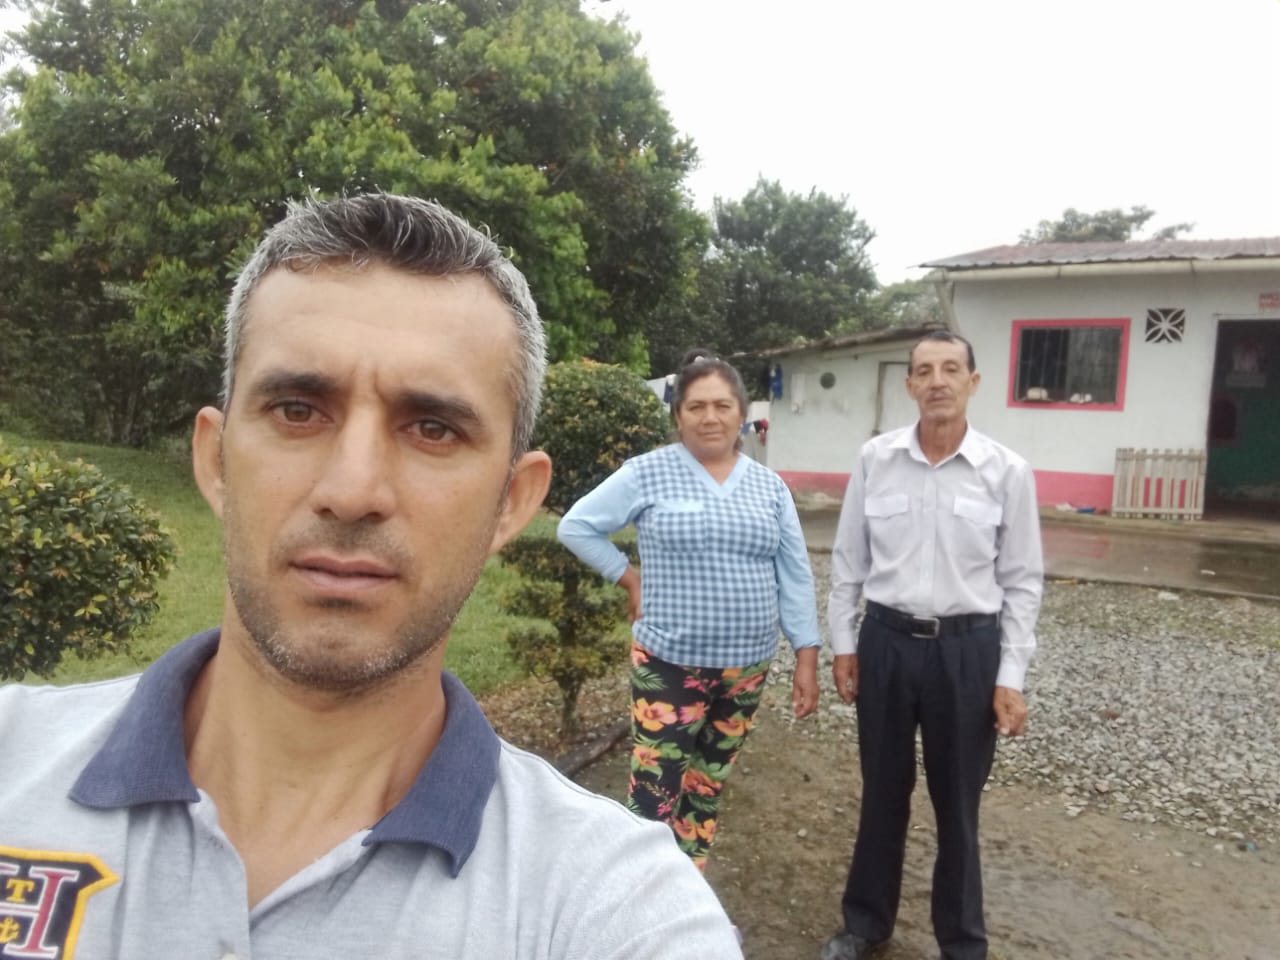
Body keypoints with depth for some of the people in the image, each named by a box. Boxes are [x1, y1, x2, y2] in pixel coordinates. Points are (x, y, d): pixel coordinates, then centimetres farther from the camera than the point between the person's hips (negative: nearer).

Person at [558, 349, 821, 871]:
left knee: (708, 785, 18)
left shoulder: (770, 486, 4)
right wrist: (629, 577, -4)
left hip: (746, 665, 4)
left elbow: (795, 576, 6)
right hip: (669, 661, -4)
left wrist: (806, 658, 3)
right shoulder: (648, 473, -7)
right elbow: (577, 526, 2)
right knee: (655, 790, -3)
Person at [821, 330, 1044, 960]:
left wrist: (1011, 677, -4)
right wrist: (842, 644, 4)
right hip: (886, 641, 1)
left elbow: (1022, 582, -2)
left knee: (957, 803, 14)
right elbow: (848, 559, 4)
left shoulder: (1007, 472, -6)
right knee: (882, 792, 16)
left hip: (967, 649, -1)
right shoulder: (875, 459, -3)